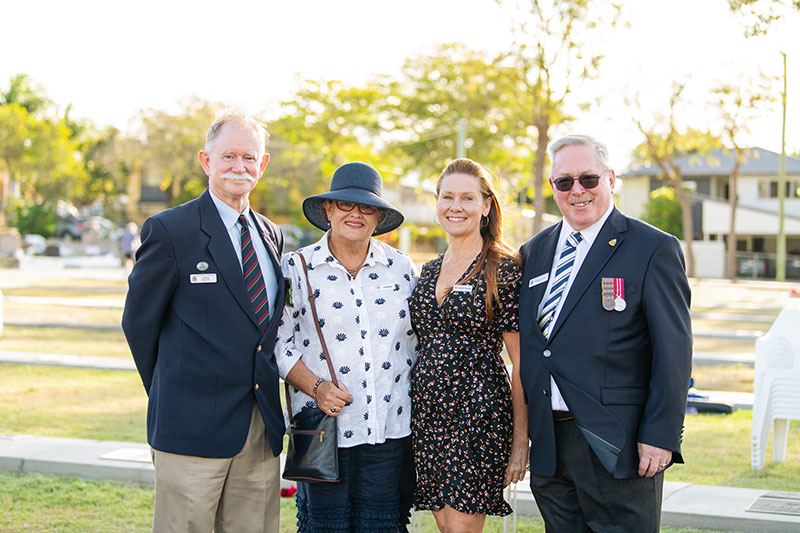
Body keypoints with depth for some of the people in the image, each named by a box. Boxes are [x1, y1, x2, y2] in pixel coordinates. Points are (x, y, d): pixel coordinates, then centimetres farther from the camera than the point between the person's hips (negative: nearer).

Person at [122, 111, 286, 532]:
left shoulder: (272, 236, 14)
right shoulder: (169, 230, -5)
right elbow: (138, 320, 0)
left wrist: (264, 392, 12)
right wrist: (170, 398, 5)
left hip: (264, 426, 6)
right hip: (194, 426, -5)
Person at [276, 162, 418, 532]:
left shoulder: (400, 268, 8)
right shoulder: (297, 267, 1)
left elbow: (416, 339, 15)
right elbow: (279, 344, 1)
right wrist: (315, 387, -13)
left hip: (390, 428, 2)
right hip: (323, 426, -2)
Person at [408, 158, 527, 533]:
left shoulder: (505, 269, -7)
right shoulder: (430, 271, 12)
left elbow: (521, 361, -8)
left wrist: (521, 439, -11)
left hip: (479, 412, -6)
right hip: (428, 411, 6)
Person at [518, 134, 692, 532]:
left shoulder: (654, 249, -4)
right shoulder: (534, 252, 14)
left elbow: (673, 352, -8)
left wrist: (660, 436, -14)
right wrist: (525, 430, 11)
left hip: (616, 445, -5)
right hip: (547, 445, 5)